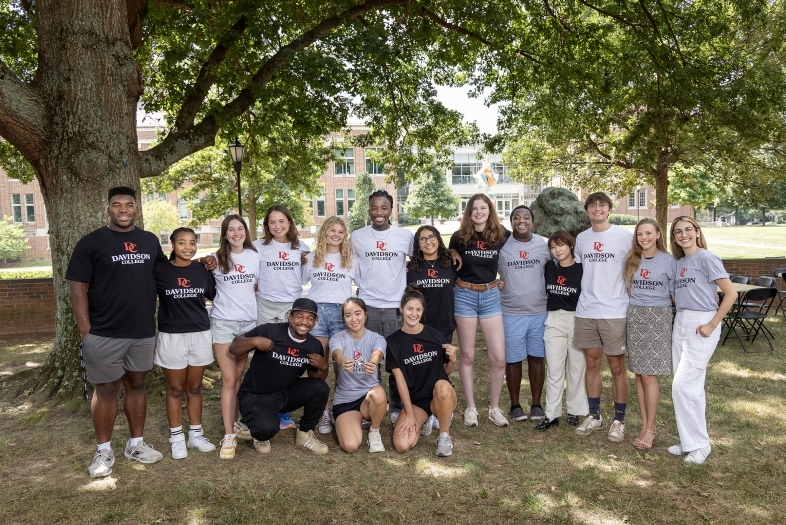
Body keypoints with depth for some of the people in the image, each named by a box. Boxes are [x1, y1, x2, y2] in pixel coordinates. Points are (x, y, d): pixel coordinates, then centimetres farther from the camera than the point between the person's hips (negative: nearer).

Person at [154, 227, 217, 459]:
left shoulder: (202, 270, 2)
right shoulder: (159, 270, -6)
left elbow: (215, 296, 10)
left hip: (200, 335, 2)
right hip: (171, 337, -2)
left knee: (195, 388, 13)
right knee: (175, 389, 10)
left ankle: (196, 434, 26)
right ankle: (176, 438, 23)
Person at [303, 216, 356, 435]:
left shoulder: (350, 259, 9)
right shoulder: (311, 258, 10)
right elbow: (300, 282, 15)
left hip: (342, 312, 0)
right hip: (316, 310, 1)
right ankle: (324, 413, 9)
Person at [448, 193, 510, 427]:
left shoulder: (501, 235, -3)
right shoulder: (459, 237, -4)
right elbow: (450, 259, 12)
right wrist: (454, 256, -6)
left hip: (491, 295, 1)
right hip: (465, 295, -1)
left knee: (498, 357, -1)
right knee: (467, 356, 6)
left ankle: (494, 408, 17)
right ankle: (470, 408, 19)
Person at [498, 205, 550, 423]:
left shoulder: (544, 245, 3)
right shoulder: (502, 245, -3)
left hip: (539, 312, 2)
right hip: (511, 313, -2)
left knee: (537, 357, 9)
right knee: (513, 359, 6)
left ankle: (536, 403, 23)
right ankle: (515, 404, 21)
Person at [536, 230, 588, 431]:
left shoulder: (582, 269, -6)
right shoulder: (549, 267, 4)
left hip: (577, 321, -2)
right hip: (554, 322, 3)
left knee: (576, 368, 7)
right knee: (554, 369, 4)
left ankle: (574, 411, 20)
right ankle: (552, 414, 10)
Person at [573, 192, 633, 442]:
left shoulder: (625, 236, -4)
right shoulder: (581, 238, 9)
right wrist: (589, 295, 13)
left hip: (615, 312, -4)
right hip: (585, 311, 4)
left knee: (617, 367, 4)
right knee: (592, 363, 12)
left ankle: (619, 420, 17)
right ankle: (594, 415, 24)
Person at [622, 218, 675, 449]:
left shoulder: (668, 260, -2)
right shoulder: (631, 259, 8)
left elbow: (675, 293, 2)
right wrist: (632, 312, 7)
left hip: (658, 318, -4)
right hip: (635, 316, 4)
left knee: (649, 375, -5)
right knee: (639, 374, 5)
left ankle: (650, 429, 5)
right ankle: (645, 425, 15)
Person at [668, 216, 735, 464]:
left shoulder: (706, 259, -10)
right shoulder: (678, 263, 12)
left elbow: (731, 294, -13)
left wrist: (712, 324, -14)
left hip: (701, 325, -7)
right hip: (680, 323, 7)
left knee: (683, 385, -9)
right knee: (691, 385, 12)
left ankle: (699, 444, 6)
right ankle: (689, 441, 21)